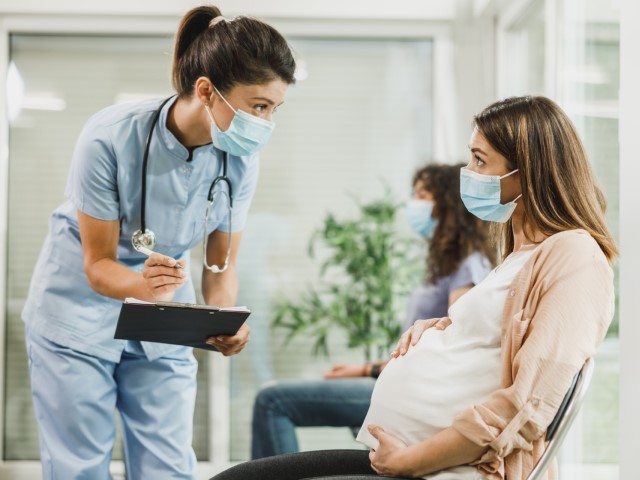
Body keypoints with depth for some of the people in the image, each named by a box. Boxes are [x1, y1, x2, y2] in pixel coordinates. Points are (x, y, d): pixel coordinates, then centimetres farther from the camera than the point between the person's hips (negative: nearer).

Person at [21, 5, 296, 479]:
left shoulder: (240, 160, -15)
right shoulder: (111, 137, -27)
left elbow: (221, 264, -4)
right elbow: (98, 265, -20)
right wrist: (144, 286, -42)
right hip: (81, 314, -3)